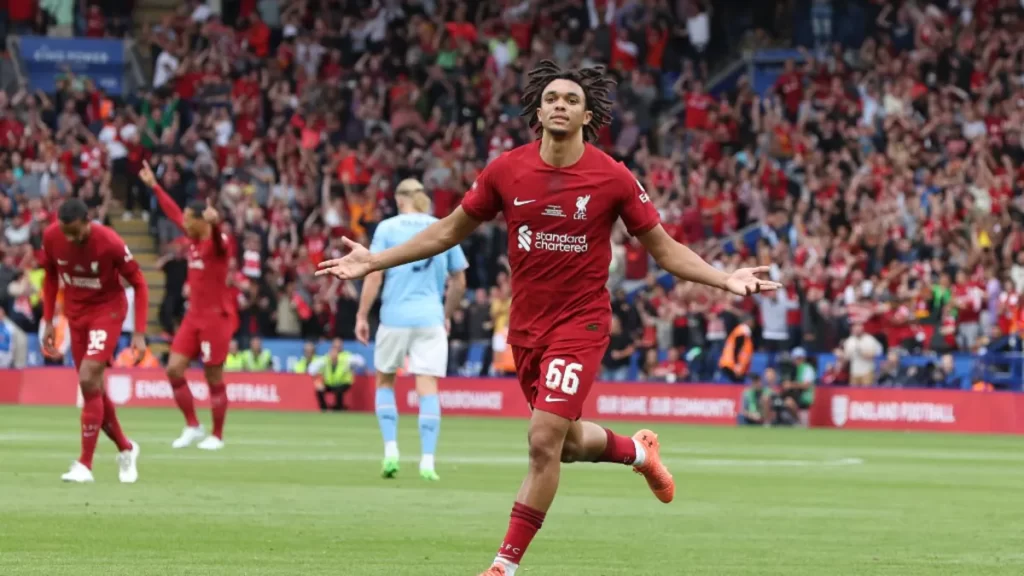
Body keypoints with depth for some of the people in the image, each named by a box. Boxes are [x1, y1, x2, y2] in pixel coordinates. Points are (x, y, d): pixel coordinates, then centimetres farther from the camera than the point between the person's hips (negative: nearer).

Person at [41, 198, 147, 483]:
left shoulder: (110, 243, -26)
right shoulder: (51, 237, -13)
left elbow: (139, 283, -14)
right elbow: (51, 276, 7)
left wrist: (139, 333, -18)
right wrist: (48, 321, 4)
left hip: (107, 308, -5)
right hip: (75, 311, 5)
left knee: (88, 380, -19)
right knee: (93, 389, 7)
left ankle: (85, 465, -15)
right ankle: (125, 449, 30)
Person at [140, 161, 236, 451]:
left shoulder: (218, 242, -15)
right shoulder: (193, 238, 8)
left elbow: (219, 241, -42)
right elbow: (172, 212, 24)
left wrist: (215, 222, -64)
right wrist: (154, 186, 33)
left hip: (217, 316, -8)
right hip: (194, 315, 8)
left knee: (213, 377, -2)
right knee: (174, 369, 2)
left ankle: (217, 435, 10)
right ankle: (192, 427, 13)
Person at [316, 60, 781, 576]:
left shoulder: (613, 179, -10)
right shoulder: (506, 170, -4)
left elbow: (663, 248, 0)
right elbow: (449, 231, 9)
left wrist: (725, 280, -14)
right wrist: (373, 262, 4)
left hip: (581, 322, -4)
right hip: (526, 325, 4)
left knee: (544, 440, -15)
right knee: (567, 442, 16)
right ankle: (638, 451, 50)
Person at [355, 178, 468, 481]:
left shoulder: (387, 228, 1)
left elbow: (374, 275, -6)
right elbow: (459, 282, 11)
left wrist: (362, 315, -2)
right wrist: (447, 315, 24)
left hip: (395, 317, -1)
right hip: (430, 318, 1)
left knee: (385, 382, 16)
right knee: (427, 388, -1)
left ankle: (391, 450, 5)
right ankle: (427, 460, -9)